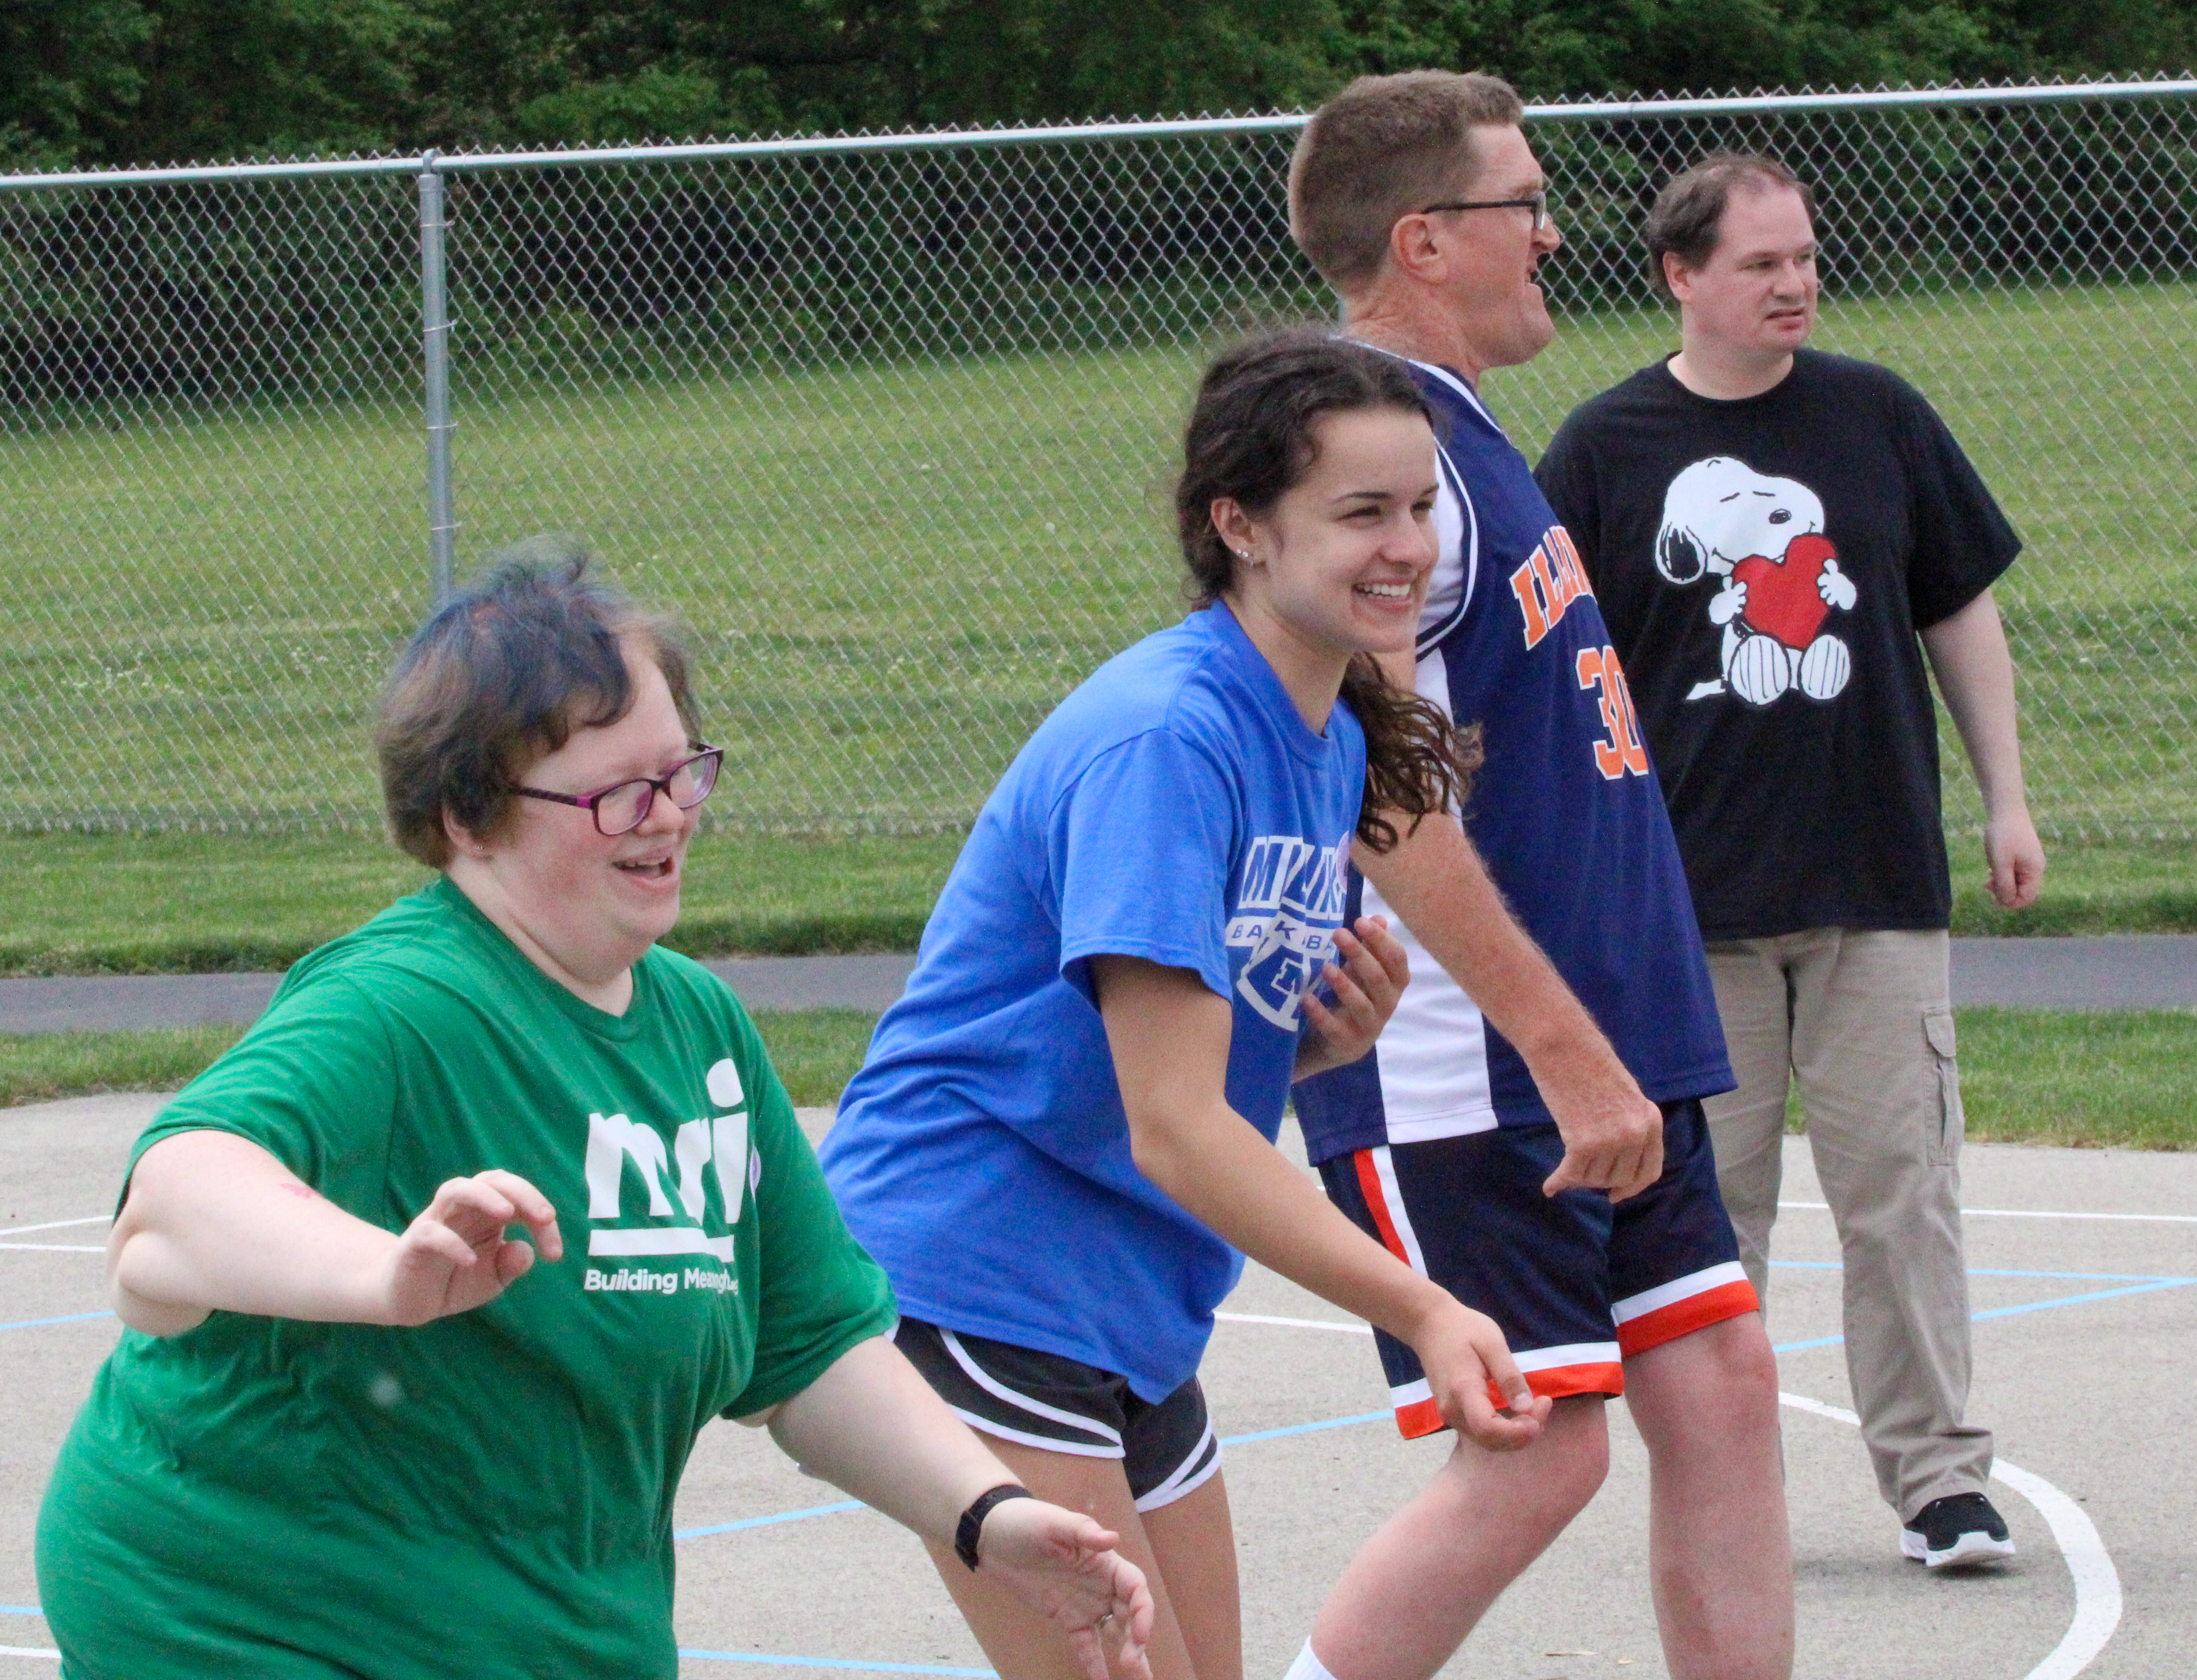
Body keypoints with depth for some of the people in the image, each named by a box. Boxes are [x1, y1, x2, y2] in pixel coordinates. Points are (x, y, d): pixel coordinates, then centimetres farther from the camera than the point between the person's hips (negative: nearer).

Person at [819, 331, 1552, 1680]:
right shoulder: (1164, 741, -20)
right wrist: (1424, 1313, -31)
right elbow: (1171, 1122, -25)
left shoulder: (1334, 748, 10)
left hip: (1127, 1312, 10)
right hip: (968, 1278, -10)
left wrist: (1329, 1039, -3)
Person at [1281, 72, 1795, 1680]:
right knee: (1536, 1452, -9)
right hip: (1460, 1078, -10)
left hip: (1595, 1055, 10)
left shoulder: (1458, 437, 15)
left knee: (1719, 1383, 6)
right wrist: (1568, 1054, -24)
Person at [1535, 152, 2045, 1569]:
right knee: (1706, 1200, 4)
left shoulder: (1879, 417, 5)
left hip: (1879, 880, 1)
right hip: (1691, 898, -1)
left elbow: (1962, 610, 14)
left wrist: (2008, 800, 10)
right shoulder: (1608, 451, 0)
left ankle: (1941, 1479, 3)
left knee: (1901, 1187, -2)